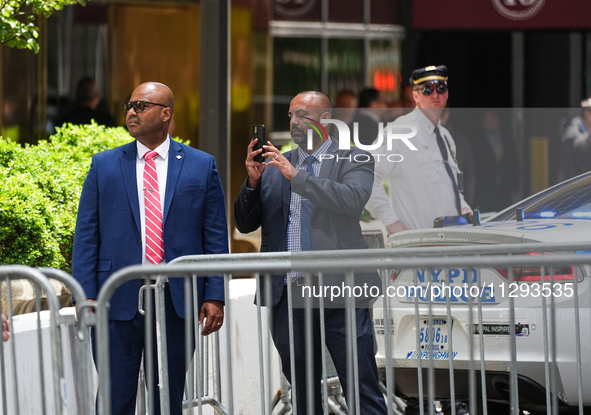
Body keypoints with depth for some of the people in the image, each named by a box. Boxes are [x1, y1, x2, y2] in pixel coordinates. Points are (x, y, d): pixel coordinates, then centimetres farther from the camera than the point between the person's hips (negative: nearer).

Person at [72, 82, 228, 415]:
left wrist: (215, 296, -3)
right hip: (119, 299, 0)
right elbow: (86, 235, 5)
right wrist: (86, 295, -4)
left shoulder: (201, 166, 6)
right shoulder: (104, 165, 8)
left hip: (177, 298, 0)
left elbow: (216, 237, 5)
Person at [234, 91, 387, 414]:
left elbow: (353, 200, -16)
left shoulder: (354, 160, 5)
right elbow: (245, 224, 12)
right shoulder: (273, 167, 15)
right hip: (288, 294, 4)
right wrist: (253, 182, -5)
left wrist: (297, 176, -19)